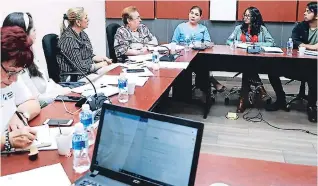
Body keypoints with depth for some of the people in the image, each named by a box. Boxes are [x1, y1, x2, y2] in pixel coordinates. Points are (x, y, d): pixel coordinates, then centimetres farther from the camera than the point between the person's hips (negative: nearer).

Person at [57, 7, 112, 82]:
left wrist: (102, 58, -1)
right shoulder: (69, 39, -19)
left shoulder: (82, 34, 7)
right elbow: (80, 67, -19)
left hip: (87, 72, 8)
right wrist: (100, 65, -10)